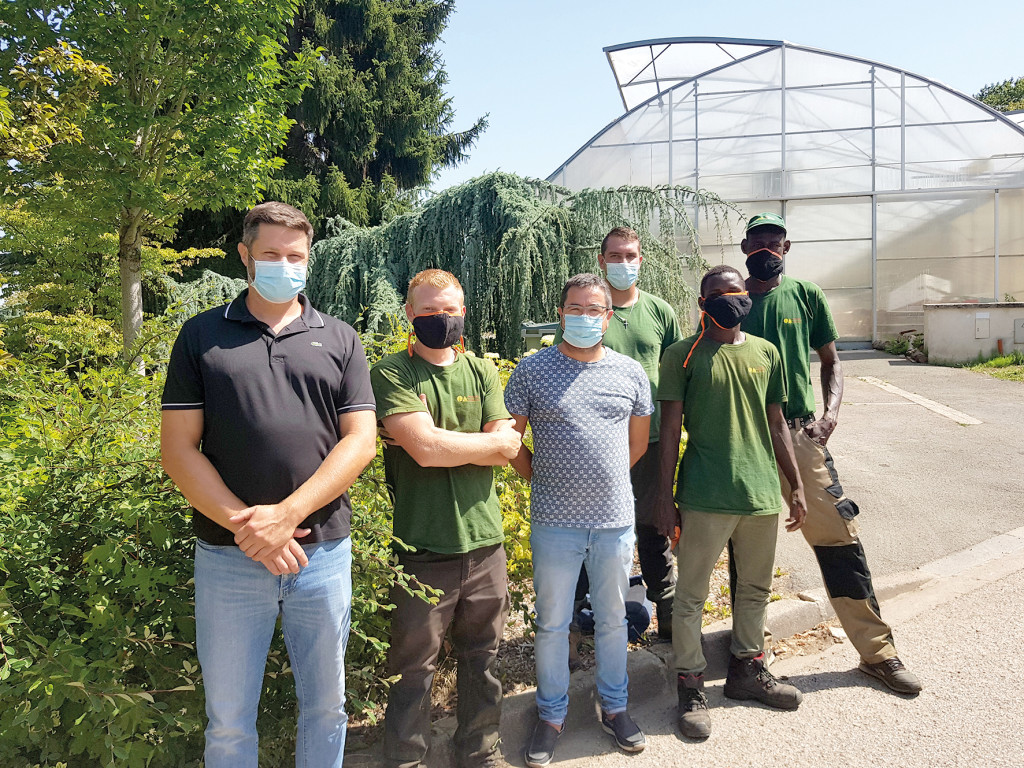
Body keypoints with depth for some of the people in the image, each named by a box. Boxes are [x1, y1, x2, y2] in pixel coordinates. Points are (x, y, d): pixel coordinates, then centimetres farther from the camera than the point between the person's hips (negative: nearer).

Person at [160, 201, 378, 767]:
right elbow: (177, 449, -1)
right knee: (228, 720, 12)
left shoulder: (339, 340, 6)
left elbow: (361, 439, -3)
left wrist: (287, 515, -14)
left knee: (325, 706, 14)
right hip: (228, 555, 0)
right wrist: (245, 527, -13)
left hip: (323, 551, 1)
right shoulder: (202, 335, 4)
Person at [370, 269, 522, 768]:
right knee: (413, 668, 8)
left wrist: (445, 446, -13)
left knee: (482, 658, 17)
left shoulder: (482, 372, 8)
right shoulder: (392, 373, -6)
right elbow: (424, 447, -19)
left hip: (484, 540, 4)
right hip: (422, 548, -4)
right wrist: (489, 441, -7)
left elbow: (507, 449, -2)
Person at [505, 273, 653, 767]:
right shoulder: (532, 370, -3)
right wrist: (542, 479, 3)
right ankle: (552, 714, 29)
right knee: (552, 623, 10)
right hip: (554, 522, -2)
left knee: (612, 619, 16)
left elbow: (638, 442, 14)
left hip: (615, 520, 2)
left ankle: (614, 707, 35)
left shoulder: (630, 373, 4)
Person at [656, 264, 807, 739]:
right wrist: (665, 495, -7)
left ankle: (747, 669, 35)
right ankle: (691, 687, 17)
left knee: (755, 589, 17)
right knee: (691, 594, 3)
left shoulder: (766, 353, 10)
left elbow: (776, 426, 15)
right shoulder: (683, 356, -3)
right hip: (705, 497, -5)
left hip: (761, 492, 5)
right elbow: (669, 429, -4)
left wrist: (796, 486, 12)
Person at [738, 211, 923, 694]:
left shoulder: (806, 295, 6)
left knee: (838, 537, -1)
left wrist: (831, 412, -6)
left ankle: (877, 651, 12)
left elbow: (830, 361, 11)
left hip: (799, 433, 0)